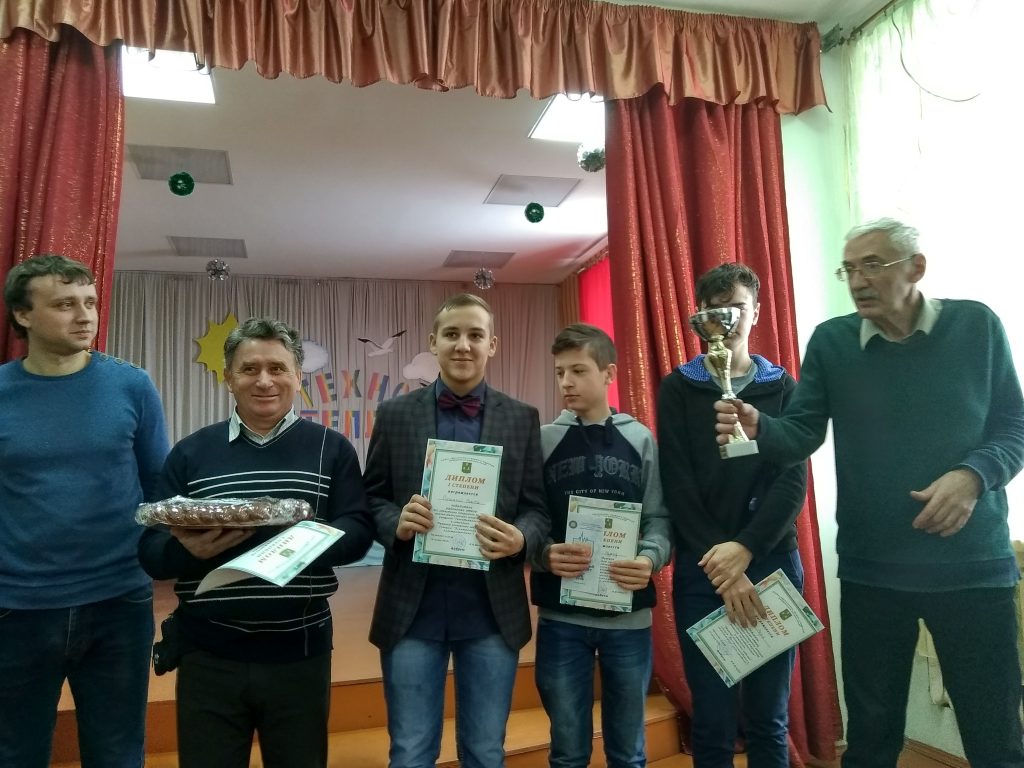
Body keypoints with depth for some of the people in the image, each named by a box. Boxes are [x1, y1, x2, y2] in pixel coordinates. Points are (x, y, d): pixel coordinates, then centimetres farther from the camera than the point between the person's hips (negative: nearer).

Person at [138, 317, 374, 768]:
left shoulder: (331, 449, 0)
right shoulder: (190, 453, 3)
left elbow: (358, 533, -5)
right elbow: (150, 551, 1)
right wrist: (189, 550, -22)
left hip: (300, 653, 0)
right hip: (208, 654, 1)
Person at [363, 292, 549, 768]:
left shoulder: (522, 419, 3)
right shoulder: (395, 415, 3)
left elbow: (538, 508, 2)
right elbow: (371, 500, 5)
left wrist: (520, 539, -19)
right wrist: (397, 522, -17)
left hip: (492, 611, 1)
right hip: (413, 608, 0)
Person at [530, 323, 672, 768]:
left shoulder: (641, 440, 3)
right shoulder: (543, 440, 1)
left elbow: (659, 519, 0)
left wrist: (650, 558, -19)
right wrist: (545, 554, -20)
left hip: (629, 616, 1)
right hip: (561, 617, 0)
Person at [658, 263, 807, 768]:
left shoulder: (783, 388, 9)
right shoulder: (677, 389, 4)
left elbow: (793, 481, -2)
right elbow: (678, 485, -4)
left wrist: (745, 548, -16)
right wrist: (721, 566, -13)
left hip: (772, 563, 1)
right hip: (702, 570, -1)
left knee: (769, 721, 10)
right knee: (713, 722, 5)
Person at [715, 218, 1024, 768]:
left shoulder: (977, 325, 0)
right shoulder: (830, 341, 1)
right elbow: (801, 433, -4)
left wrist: (973, 474, -19)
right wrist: (757, 427, -26)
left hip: (973, 565, 0)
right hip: (871, 571, 1)